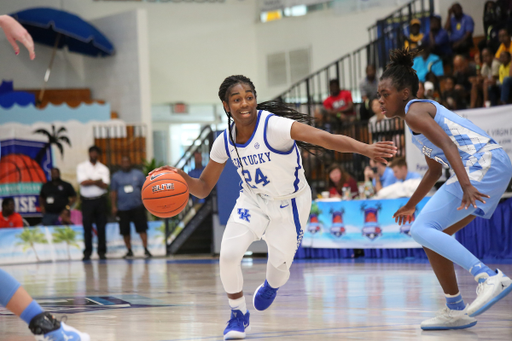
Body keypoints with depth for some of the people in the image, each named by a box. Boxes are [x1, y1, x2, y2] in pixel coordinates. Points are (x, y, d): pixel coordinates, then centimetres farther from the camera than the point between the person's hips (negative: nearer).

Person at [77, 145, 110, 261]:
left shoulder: (103, 169, 10)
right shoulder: (81, 167, 6)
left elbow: (105, 185, -4)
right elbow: (83, 182, -9)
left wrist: (90, 181, -13)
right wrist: (97, 181, -6)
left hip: (100, 200, 1)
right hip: (87, 200, -1)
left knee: (101, 227, 0)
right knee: (87, 227, -2)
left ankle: (102, 252, 6)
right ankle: (87, 252, 2)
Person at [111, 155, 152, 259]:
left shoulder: (138, 174, 8)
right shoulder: (116, 176, 9)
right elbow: (113, 192, 9)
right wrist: (114, 206, 2)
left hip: (137, 207, -1)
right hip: (123, 208, 1)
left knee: (142, 228, -8)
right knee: (125, 231, 3)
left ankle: (146, 250, -6)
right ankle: (129, 251, 16)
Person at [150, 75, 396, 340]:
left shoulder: (274, 126, -32)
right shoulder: (224, 142, -14)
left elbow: (324, 138, -46)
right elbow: (203, 188, -3)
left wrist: (365, 149, -61)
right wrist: (182, 177, -26)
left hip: (289, 204, -3)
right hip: (253, 199, 3)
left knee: (280, 264, 9)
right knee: (228, 254, -17)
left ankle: (270, 287, 51)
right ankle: (238, 315, 9)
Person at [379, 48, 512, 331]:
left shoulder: (414, 111, -5)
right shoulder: (421, 112, 25)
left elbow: (448, 145, -22)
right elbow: (435, 170, 34)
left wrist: (465, 184, -35)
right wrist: (411, 206, 42)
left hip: (484, 165, -10)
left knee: (422, 230, -16)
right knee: (432, 235, 16)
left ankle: (489, 277, -28)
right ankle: (455, 311, 17)